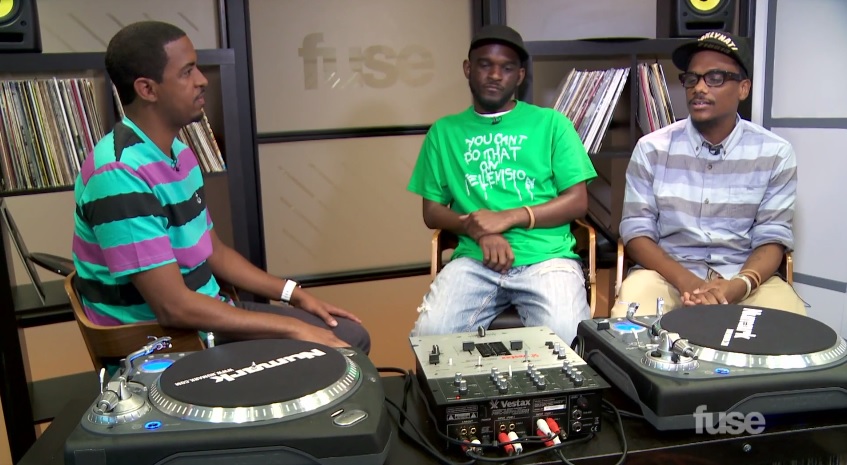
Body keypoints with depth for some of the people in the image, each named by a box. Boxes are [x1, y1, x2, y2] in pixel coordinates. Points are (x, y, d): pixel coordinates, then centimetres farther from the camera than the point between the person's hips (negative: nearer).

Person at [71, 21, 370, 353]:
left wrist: (293, 294, 7)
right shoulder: (120, 174, -24)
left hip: (206, 318, 9)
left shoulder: (178, 153, 6)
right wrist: (292, 327, -21)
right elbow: (173, 306, -27)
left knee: (351, 337, 8)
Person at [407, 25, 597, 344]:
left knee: (565, 338, -26)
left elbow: (578, 201, 4)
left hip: (546, 257, -1)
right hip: (475, 260, 1)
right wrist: (477, 228, -9)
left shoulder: (551, 123, 10)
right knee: (429, 335, -22)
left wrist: (509, 218, -10)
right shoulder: (444, 132, 14)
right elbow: (432, 212, 13)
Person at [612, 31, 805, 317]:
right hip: (667, 272, -1)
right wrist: (686, 281, -20)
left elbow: (772, 238, 0)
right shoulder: (651, 149, -1)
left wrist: (738, 285, -21)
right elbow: (636, 230, -4)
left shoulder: (775, 154, 1)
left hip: (744, 275, 1)